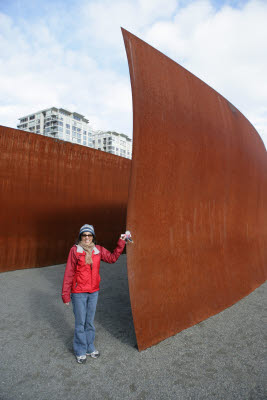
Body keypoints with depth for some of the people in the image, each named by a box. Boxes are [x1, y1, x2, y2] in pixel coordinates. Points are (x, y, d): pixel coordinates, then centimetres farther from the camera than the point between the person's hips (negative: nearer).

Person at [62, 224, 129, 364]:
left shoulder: (98, 250, -1)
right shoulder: (75, 250, -13)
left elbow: (112, 258, -4)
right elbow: (69, 273, -10)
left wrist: (121, 242, -10)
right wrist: (66, 295, -8)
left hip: (94, 292, 4)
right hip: (78, 293, -4)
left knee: (90, 321, 18)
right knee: (80, 323, 9)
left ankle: (89, 347, 37)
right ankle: (80, 351, 28)